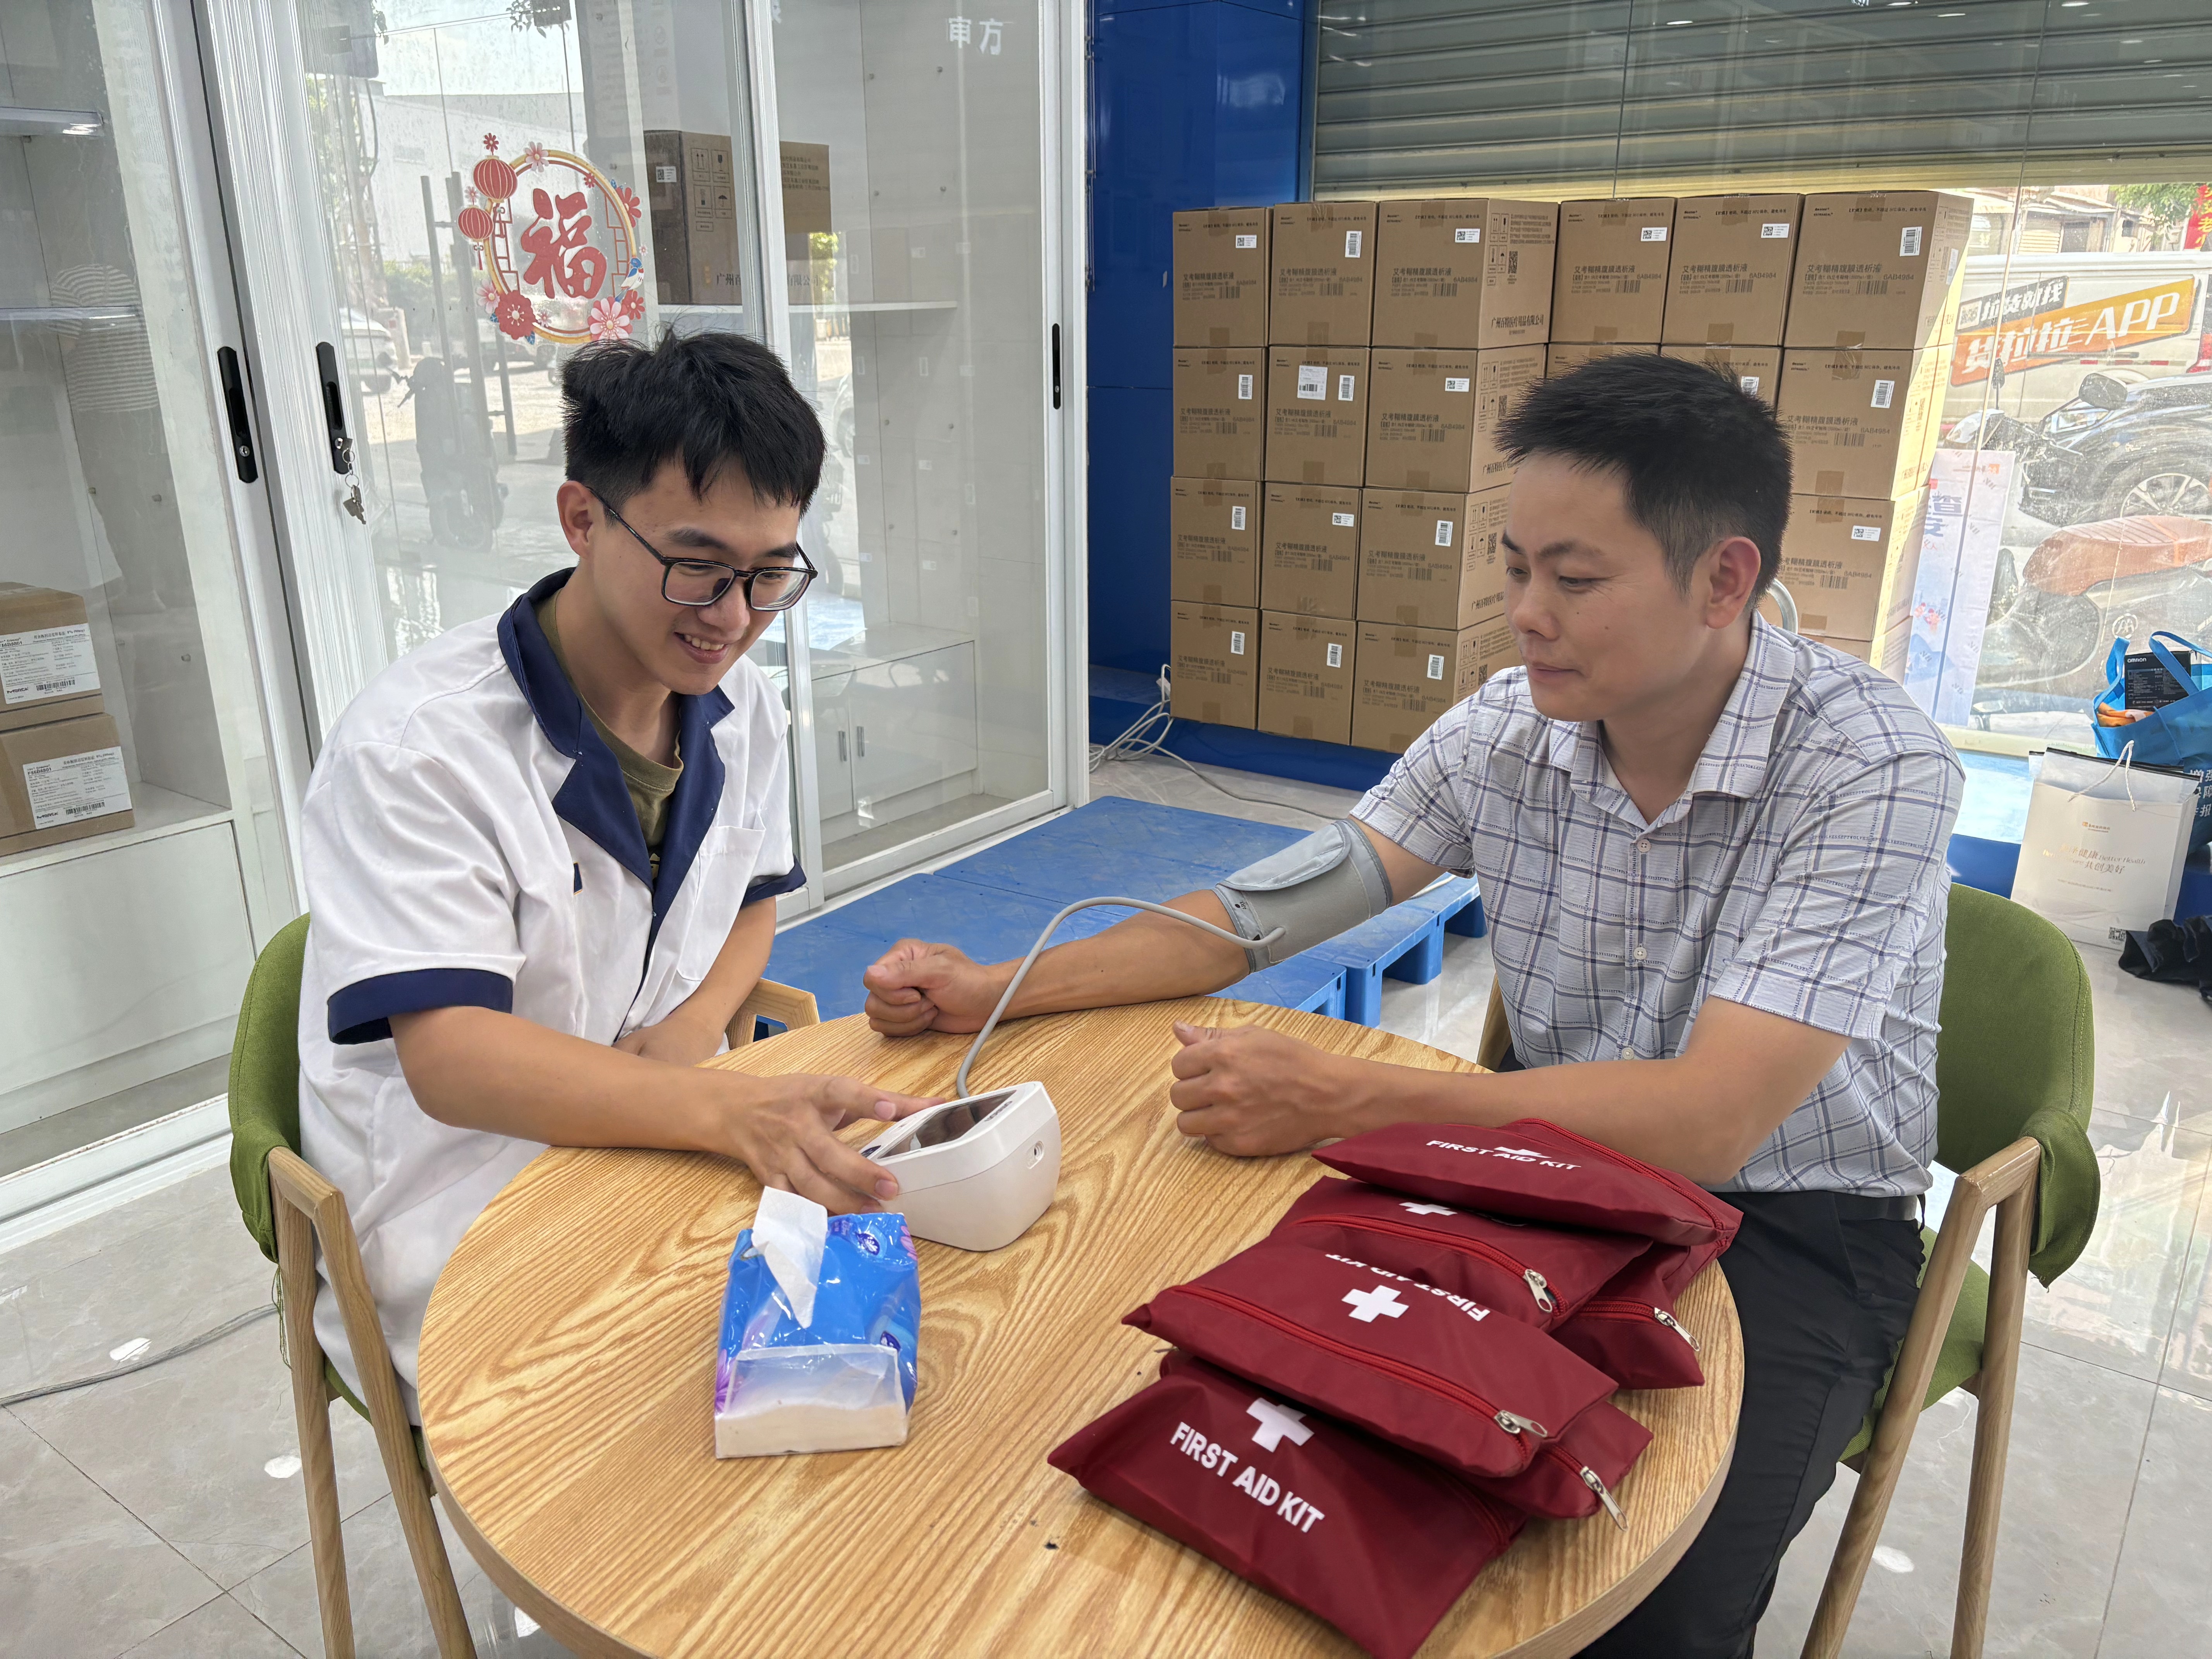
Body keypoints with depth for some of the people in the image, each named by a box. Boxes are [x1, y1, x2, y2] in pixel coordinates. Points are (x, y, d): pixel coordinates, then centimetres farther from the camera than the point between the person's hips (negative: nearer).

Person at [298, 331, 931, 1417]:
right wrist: (728, 1109, -42)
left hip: (653, 1155, 6)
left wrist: (697, 1026, -7)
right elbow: (448, 1057, -27)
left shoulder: (740, 707, 1)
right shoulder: (415, 746, -21)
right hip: (463, 1236, -6)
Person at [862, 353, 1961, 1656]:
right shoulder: (1510, 728, -7)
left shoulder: (1876, 770, -22)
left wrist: (1338, 1099, -33)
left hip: (1792, 1226, -3)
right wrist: (996, 991, -11)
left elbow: (1706, 1122, -30)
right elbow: (1282, 901, -4)